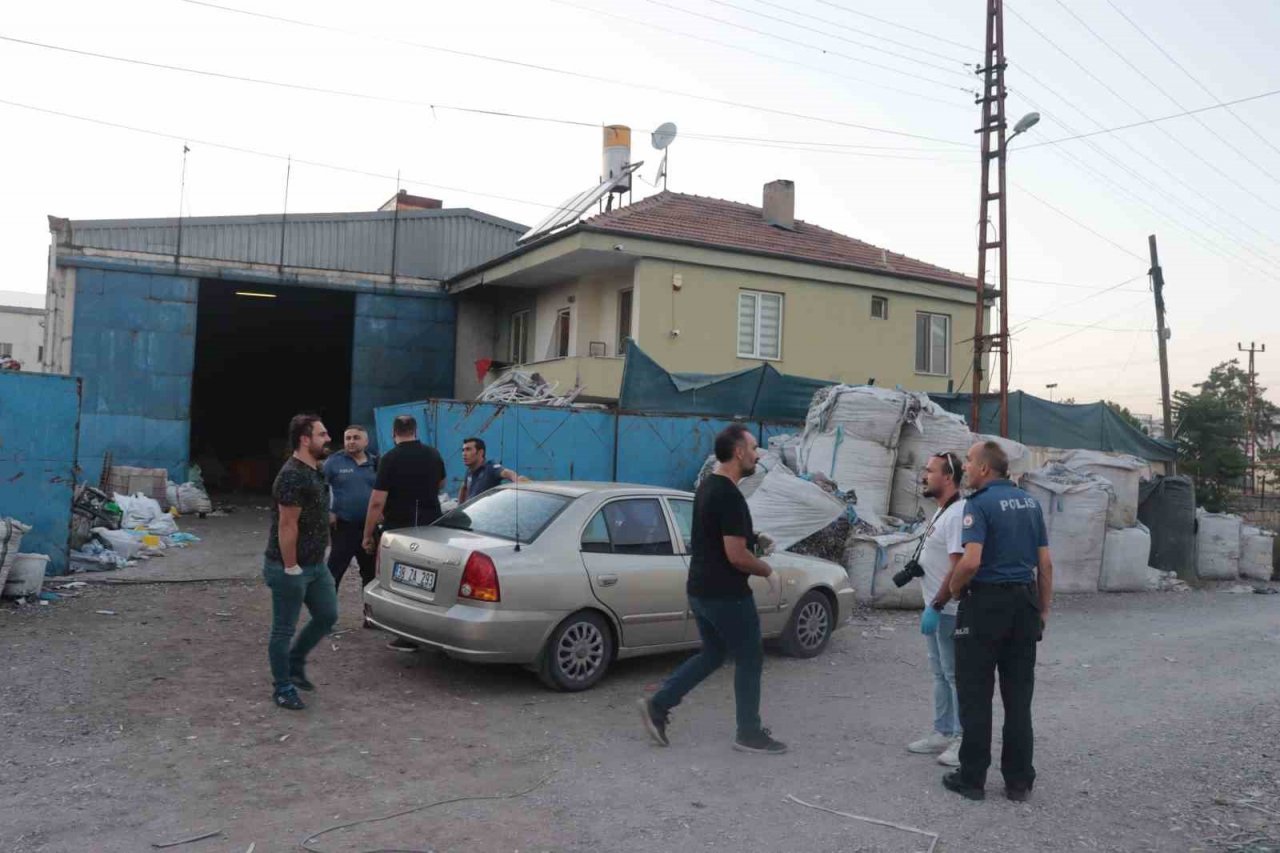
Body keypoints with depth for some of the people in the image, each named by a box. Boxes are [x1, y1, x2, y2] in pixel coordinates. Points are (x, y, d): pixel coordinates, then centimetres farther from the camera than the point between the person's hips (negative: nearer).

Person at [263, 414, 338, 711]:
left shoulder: (315, 472, 10)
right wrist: (291, 568, -21)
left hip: (316, 565, 9)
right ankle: (283, 688, 18)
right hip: (290, 568, -9)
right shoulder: (292, 476, -21)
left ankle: (295, 664, 33)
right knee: (284, 629, 5)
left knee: (327, 616, 16)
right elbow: (287, 526, -23)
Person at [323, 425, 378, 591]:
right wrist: (327, 512, -10)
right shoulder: (334, 461, -5)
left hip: (369, 526, 4)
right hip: (343, 526, -4)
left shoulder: (375, 463, 5)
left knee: (370, 570, 15)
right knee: (335, 569, -1)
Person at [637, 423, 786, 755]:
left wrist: (754, 540, 16)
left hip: (701, 590, 9)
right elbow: (737, 556, -24)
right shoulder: (730, 496, -22)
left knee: (712, 655, 20)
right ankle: (749, 734, 19)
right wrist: (769, 572, -8)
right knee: (749, 660, 7)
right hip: (726, 594, -9)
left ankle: (657, 706, 17)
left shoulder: (707, 487, 9)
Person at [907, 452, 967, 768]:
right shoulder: (941, 512, 12)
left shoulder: (957, 514, -20)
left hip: (949, 611, -10)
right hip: (936, 609, 10)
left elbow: (958, 568, -25)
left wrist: (936, 607, -25)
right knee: (940, 675, 16)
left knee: (956, 676, -2)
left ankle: (965, 740, 8)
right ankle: (943, 733, 26)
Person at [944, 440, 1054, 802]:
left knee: (975, 696, 4)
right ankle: (1019, 782, 17)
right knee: (1019, 697, 11)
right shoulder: (1029, 502, 9)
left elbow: (971, 561, -24)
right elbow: (1045, 563, 11)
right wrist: (1043, 610, 16)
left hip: (986, 603, -6)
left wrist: (954, 587, -5)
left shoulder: (979, 503, -13)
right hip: (1024, 603, 7)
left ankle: (973, 778, 11)